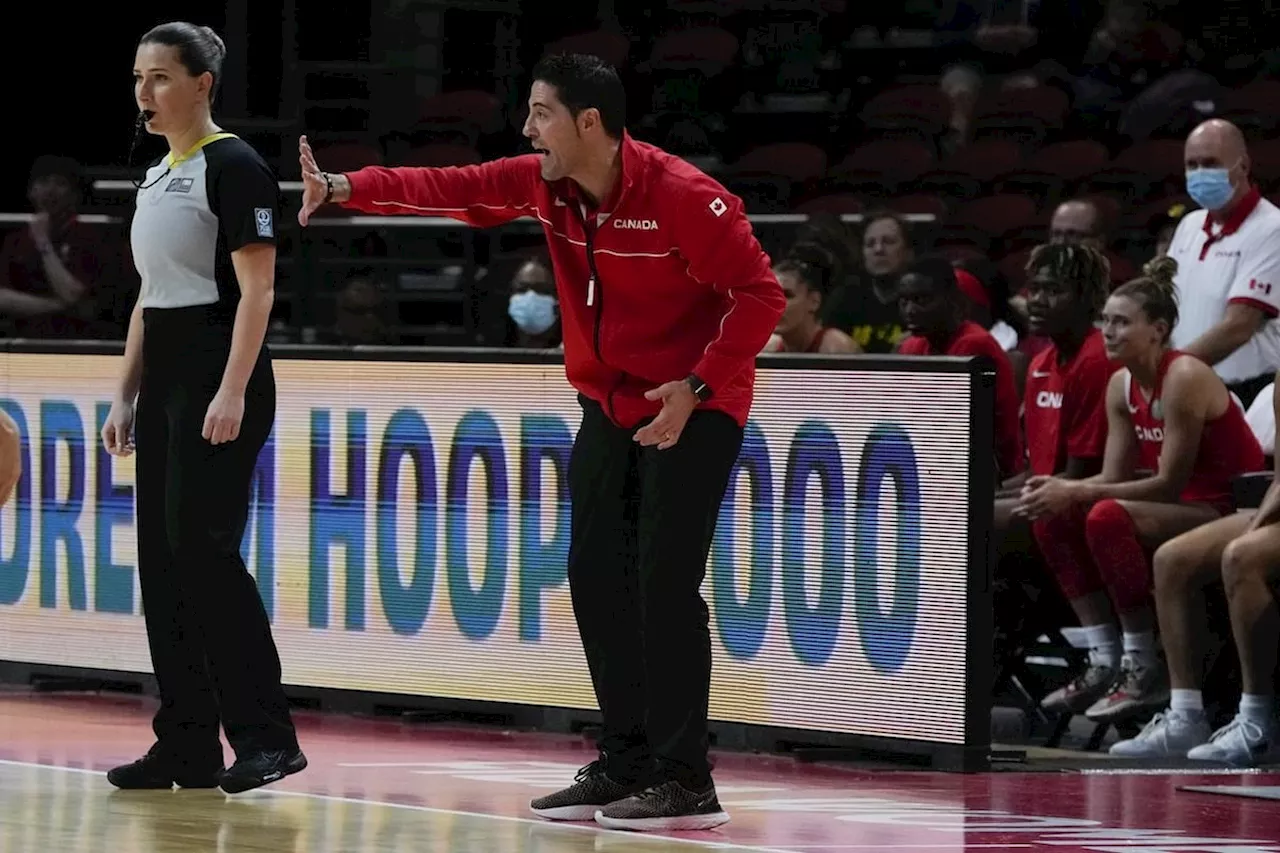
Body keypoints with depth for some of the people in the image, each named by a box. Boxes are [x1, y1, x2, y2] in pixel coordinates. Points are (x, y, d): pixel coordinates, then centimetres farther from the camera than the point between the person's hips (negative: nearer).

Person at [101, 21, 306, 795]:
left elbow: (256, 289, -16)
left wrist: (232, 391, -24)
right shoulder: (158, 177, 15)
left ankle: (266, 736, -10)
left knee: (202, 547, -14)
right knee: (162, 557, 6)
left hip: (218, 377, -9)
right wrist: (126, 397, 16)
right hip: (165, 381, 9)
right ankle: (188, 745, 9)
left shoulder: (234, 166, -11)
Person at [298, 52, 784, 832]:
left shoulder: (682, 196, -23)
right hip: (611, 406, 8)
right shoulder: (544, 184, -2)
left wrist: (696, 387, -25)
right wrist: (342, 189, -16)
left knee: (664, 585, -13)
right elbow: (451, 188, -4)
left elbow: (760, 293, -20)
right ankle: (625, 767, 15)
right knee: (596, 579, 6)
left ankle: (686, 784, -8)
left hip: (694, 408, -8)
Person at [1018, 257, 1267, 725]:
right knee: (1054, 518, -2)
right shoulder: (1122, 385, 5)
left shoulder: (1184, 378, -20)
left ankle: (1145, 668, -22)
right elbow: (1114, 477, 4)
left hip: (1230, 508, -9)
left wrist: (1076, 492, -24)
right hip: (1183, 508, 9)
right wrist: (1062, 491, -17)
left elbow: (1170, 483, -23)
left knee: (1108, 518, -29)